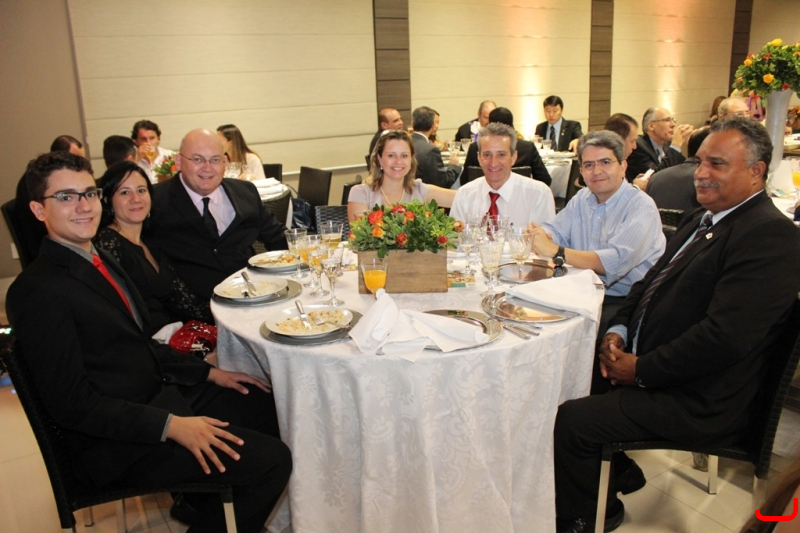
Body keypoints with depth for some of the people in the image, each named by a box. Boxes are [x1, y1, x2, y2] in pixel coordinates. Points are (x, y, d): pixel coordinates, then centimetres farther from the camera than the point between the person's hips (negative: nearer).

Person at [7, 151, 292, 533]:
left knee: (271, 405, 9)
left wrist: (209, 373, 7)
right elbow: (72, 404, -20)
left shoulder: (101, 261, 10)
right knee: (272, 460, -18)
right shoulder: (36, 290, -18)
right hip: (119, 441, -9)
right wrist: (170, 426, -24)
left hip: (163, 394, 9)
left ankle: (202, 498, 23)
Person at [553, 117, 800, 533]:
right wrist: (618, 331, -1)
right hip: (643, 365, 9)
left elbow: (724, 338, -27)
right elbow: (651, 282, 16)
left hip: (696, 402, -9)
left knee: (570, 420, -17)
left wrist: (641, 370, -19)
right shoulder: (704, 219, 12)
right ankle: (616, 471, 24)